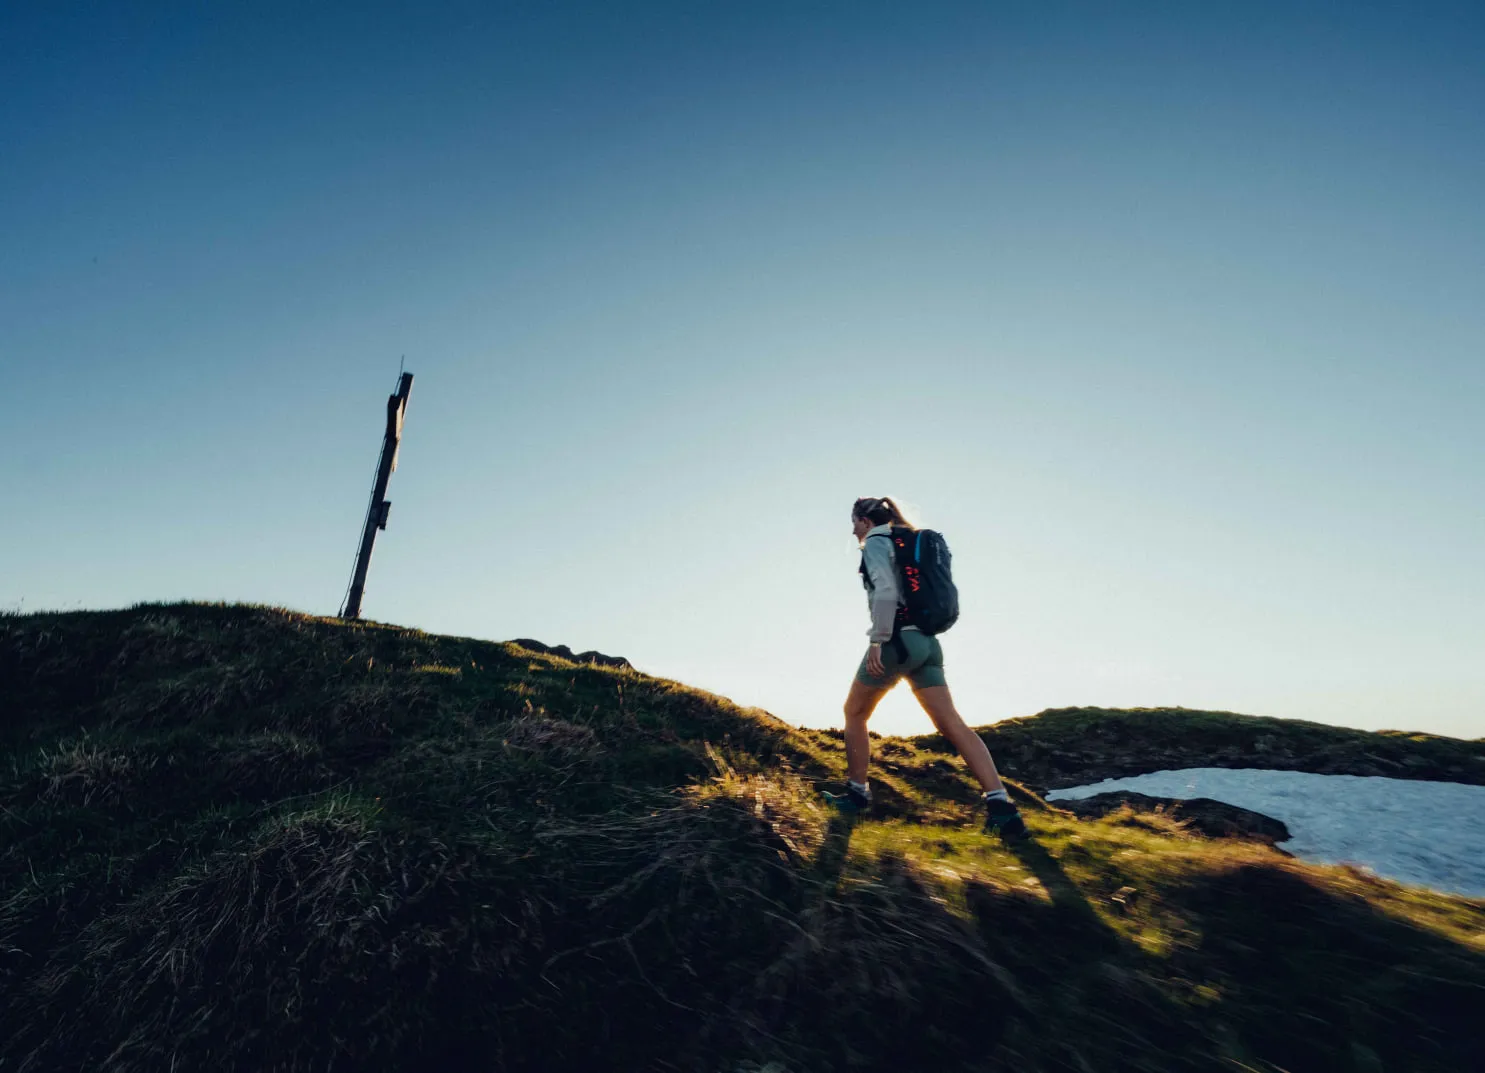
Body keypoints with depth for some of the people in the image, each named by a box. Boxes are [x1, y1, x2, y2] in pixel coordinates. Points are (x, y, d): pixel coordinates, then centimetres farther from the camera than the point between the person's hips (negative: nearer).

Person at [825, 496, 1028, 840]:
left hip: (898, 639, -8)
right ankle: (1000, 804, -11)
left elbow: (886, 591, -18)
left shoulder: (875, 542, -3)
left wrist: (877, 640, -19)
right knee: (952, 723, -2)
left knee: (854, 713, 12)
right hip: (926, 641, 8)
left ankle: (857, 792, 18)